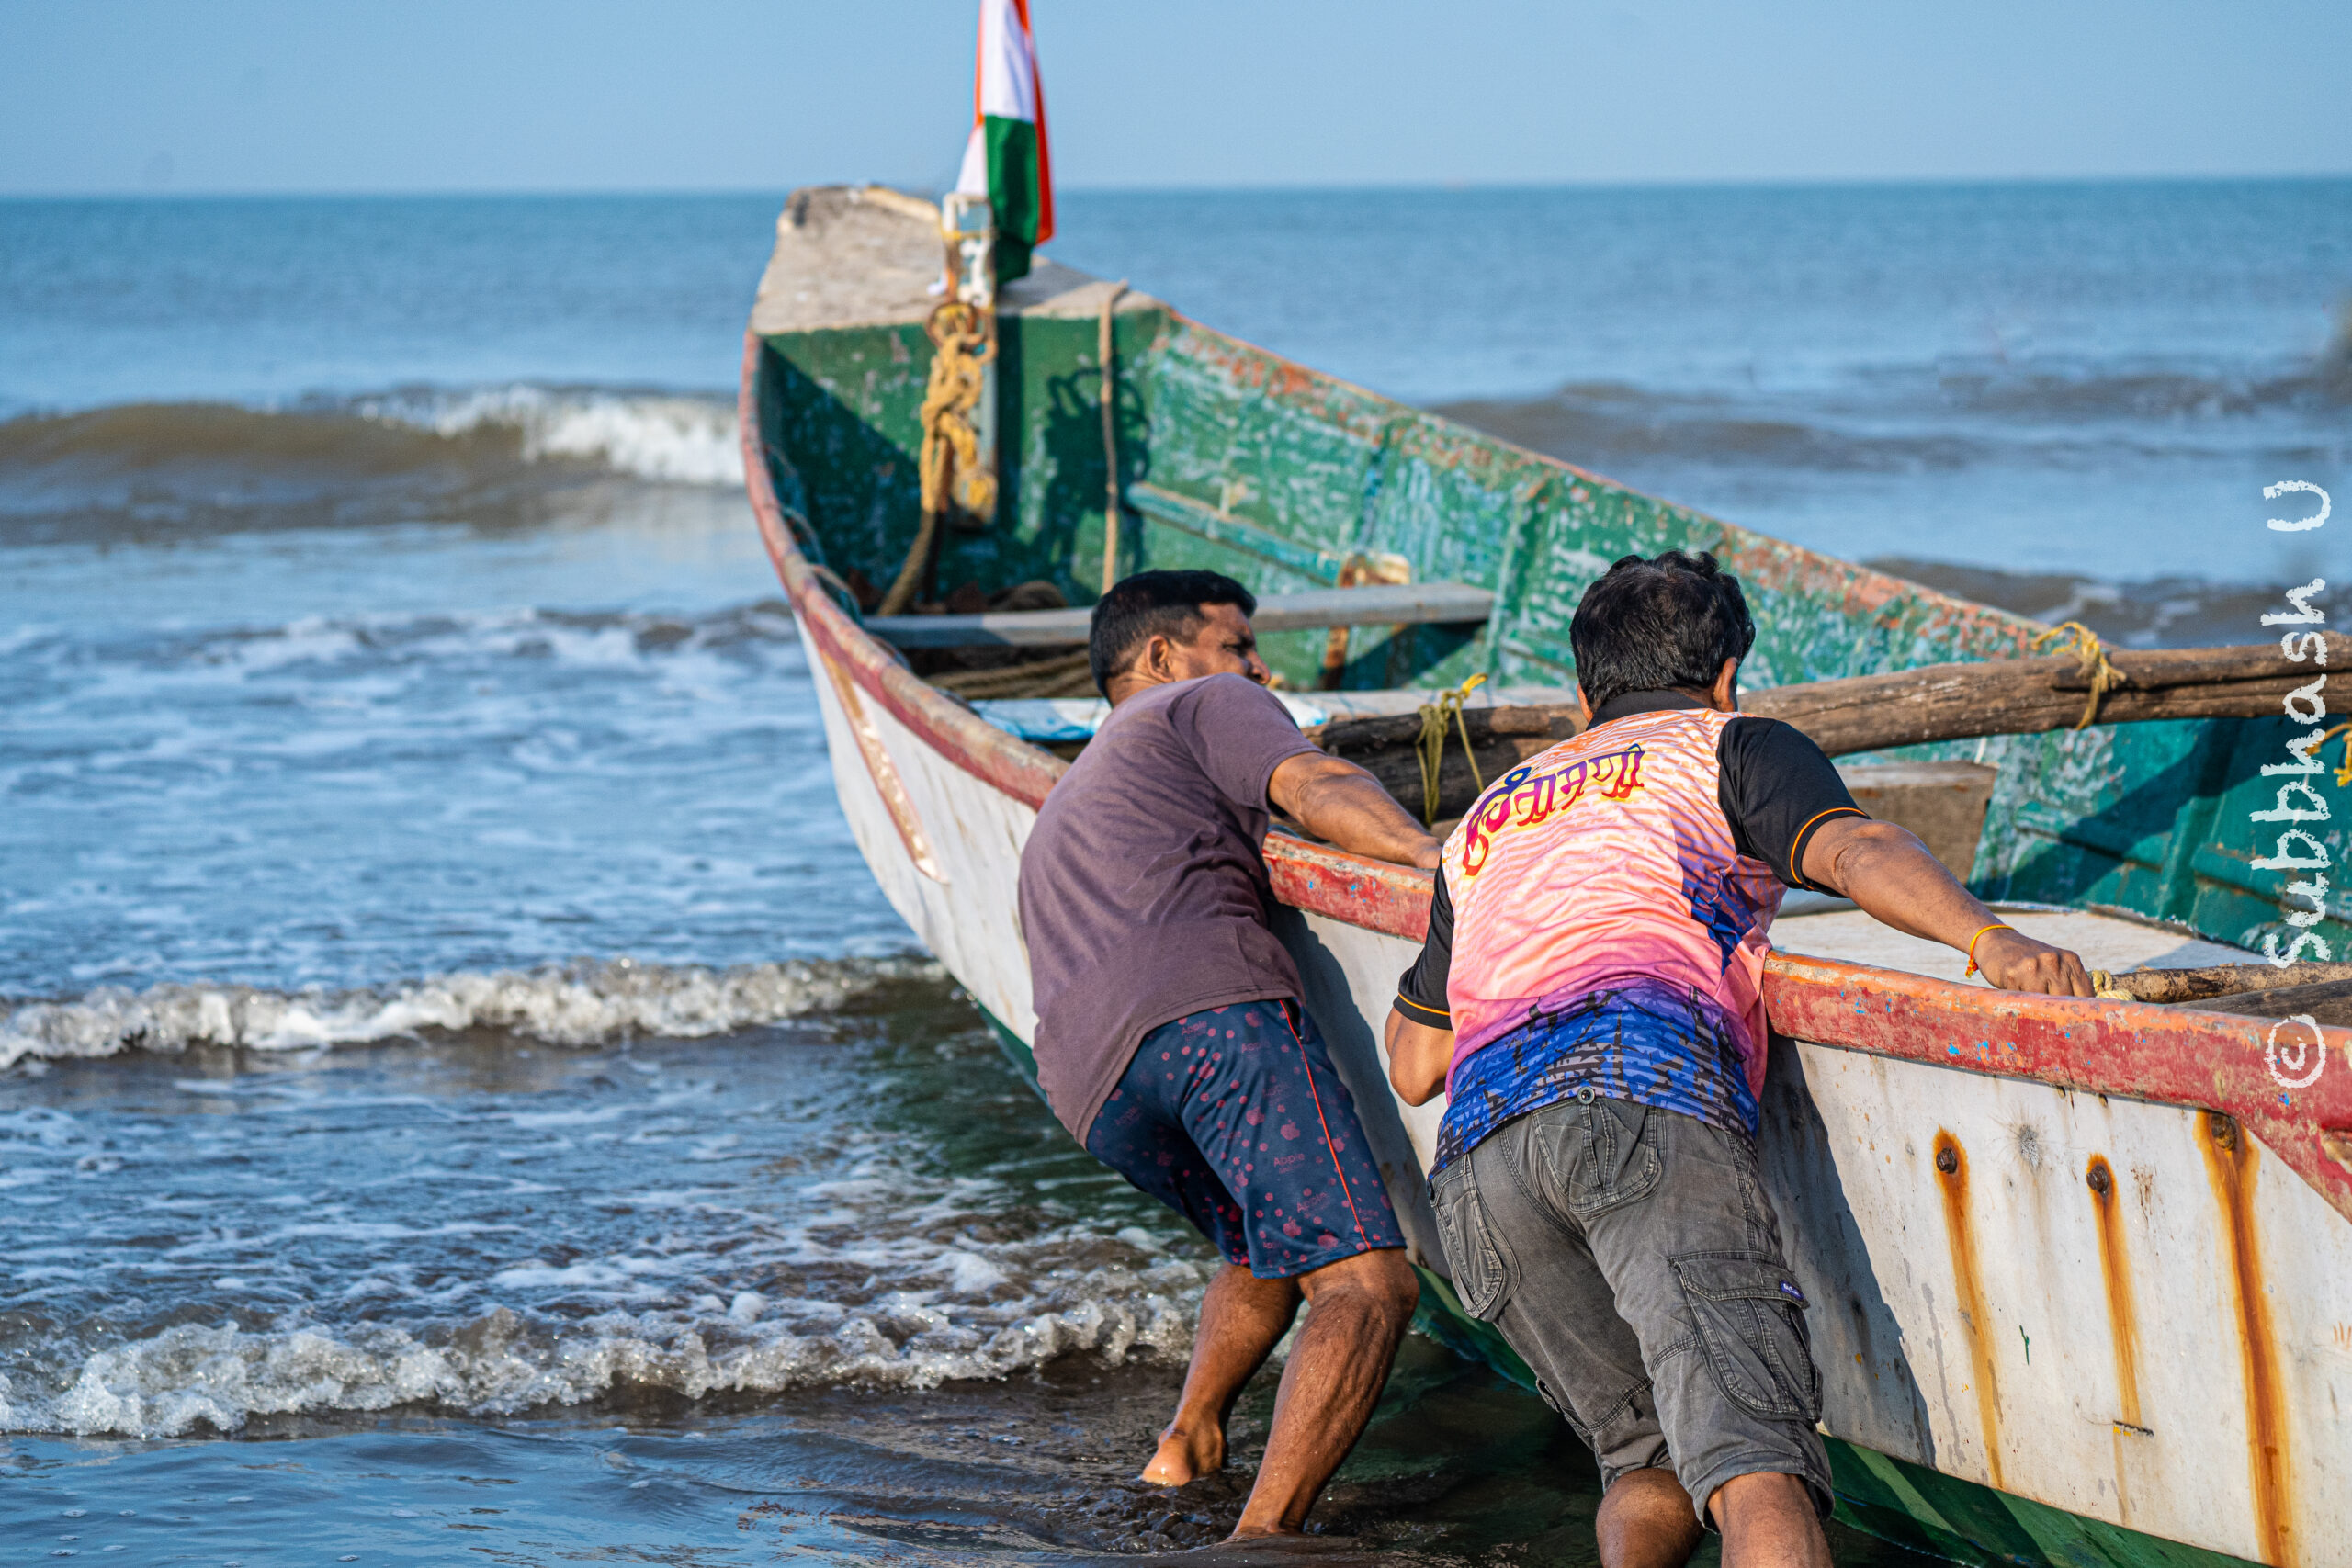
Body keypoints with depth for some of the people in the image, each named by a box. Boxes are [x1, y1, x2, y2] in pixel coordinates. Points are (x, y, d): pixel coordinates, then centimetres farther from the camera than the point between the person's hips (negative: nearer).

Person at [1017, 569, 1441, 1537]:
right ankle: (1263, 1536, -31)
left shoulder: (1058, 818, 45)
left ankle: (1186, 1442, 15)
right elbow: (1313, 787, 2)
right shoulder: (1206, 706, 23)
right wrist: (1430, 854, -14)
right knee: (1365, 1283, -15)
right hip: (1210, 1005, -7)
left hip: (1087, 1084, 7)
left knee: (1268, 1248, 32)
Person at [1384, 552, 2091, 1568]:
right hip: (1646, 1098, -5)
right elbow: (1854, 852, 0)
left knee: (1649, 1458, 15)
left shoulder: (1486, 819, 38)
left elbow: (1413, 1067, 39)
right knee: (1753, 1457, -20)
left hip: (1475, 1148, 5)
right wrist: (1990, 940, -14)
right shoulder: (1728, 746, 23)